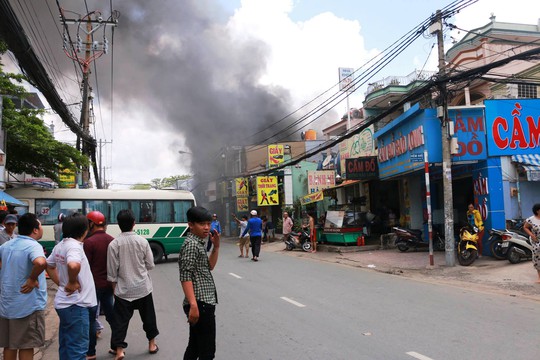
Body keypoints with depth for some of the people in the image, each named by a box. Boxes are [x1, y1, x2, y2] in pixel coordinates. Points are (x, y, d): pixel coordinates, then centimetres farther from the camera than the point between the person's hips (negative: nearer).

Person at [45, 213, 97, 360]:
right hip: (76, 305, -9)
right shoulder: (74, 246, -20)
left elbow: (49, 265, 23)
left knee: (65, 346, 20)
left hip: (64, 302, 9)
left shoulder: (60, 246, 7)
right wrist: (73, 282, -24)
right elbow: (73, 265, -41)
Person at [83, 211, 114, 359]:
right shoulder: (112, 240, 4)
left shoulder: (89, 242, -14)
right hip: (109, 284, 6)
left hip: (94, 284, -6)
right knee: (111, 314, 15)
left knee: (91, 318, 5)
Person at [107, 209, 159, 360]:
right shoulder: (142, 241, -8)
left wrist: (114, 286, 6)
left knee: (121, 319, 9)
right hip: (143, 287, 1)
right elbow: (150, 264, -1)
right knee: (148, 316, 16)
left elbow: (112, 270, -7)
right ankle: (152, 344, 29)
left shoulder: (114, 244, -11)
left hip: (124, 289, -1)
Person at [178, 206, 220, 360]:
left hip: (203, 302, 10)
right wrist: (193, 305, -28)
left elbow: (209, 267, 22)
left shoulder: (198, 243, 15)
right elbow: (185, 277, -21)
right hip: (201, 304, -10)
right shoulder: (191, 244, -14)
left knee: (194, 347, 17)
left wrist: (216, 246, 10)